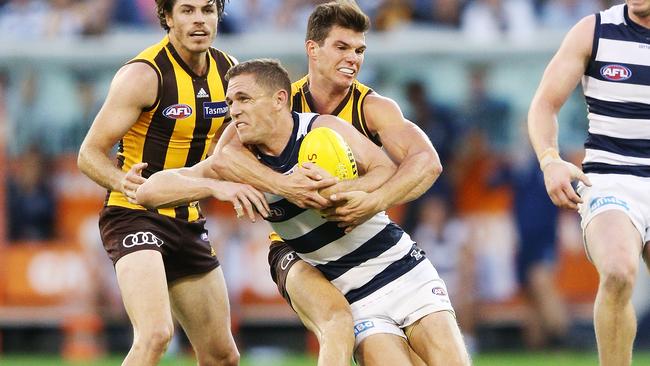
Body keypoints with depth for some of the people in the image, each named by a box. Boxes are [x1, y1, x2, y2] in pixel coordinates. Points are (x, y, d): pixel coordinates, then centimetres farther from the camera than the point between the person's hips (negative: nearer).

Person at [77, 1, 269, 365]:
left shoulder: (228, 70, 3)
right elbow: (90, 153, -16)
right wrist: (124, 183, -34)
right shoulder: (144, 74, -17)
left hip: (188, 222, 7)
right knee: (155, 335, -30)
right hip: (135, 215, -7)